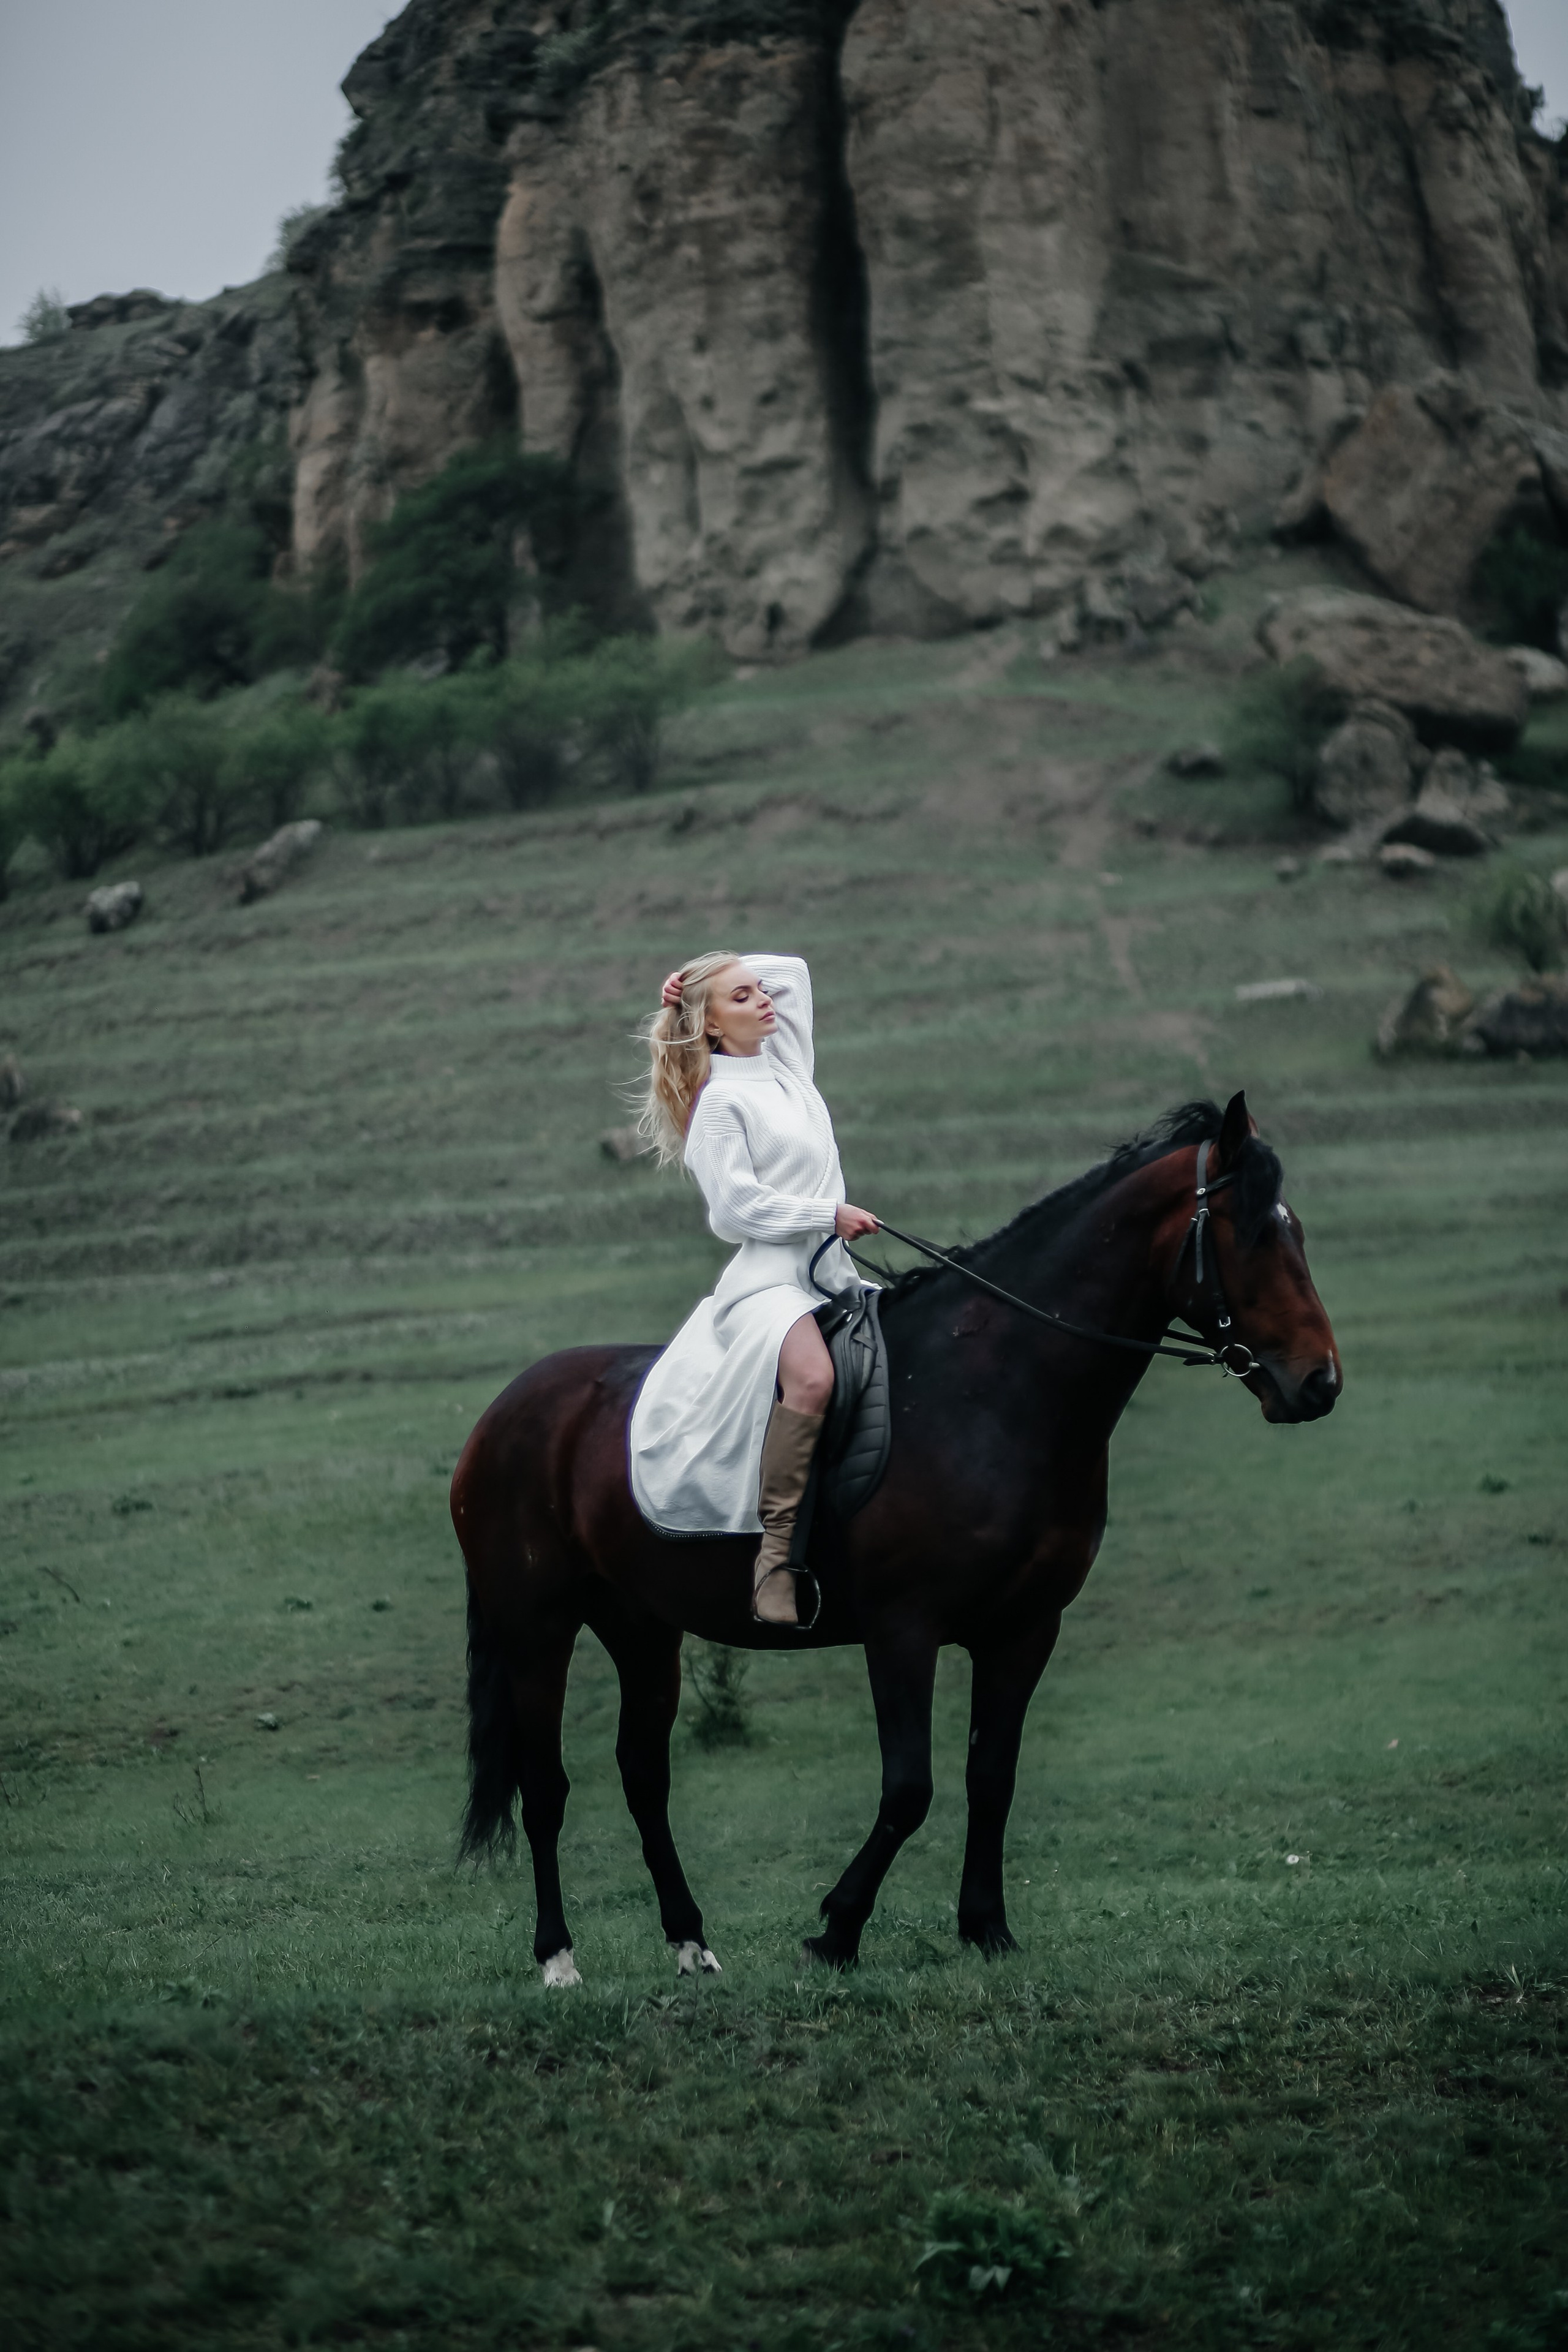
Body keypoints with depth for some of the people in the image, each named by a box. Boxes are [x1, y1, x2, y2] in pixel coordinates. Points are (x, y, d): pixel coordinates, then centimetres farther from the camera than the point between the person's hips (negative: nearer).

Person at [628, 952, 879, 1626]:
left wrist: (736, 967, 13)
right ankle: (776, 1554, -33)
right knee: (811, 1376, -35)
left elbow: (792, 971, 27)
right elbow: (739, 1205, -12)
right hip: (768, 1273, -9)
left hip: (831, 1268, 9)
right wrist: (830, 1214, -13)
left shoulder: (788, 1068, 16)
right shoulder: (719, 1101, -5)